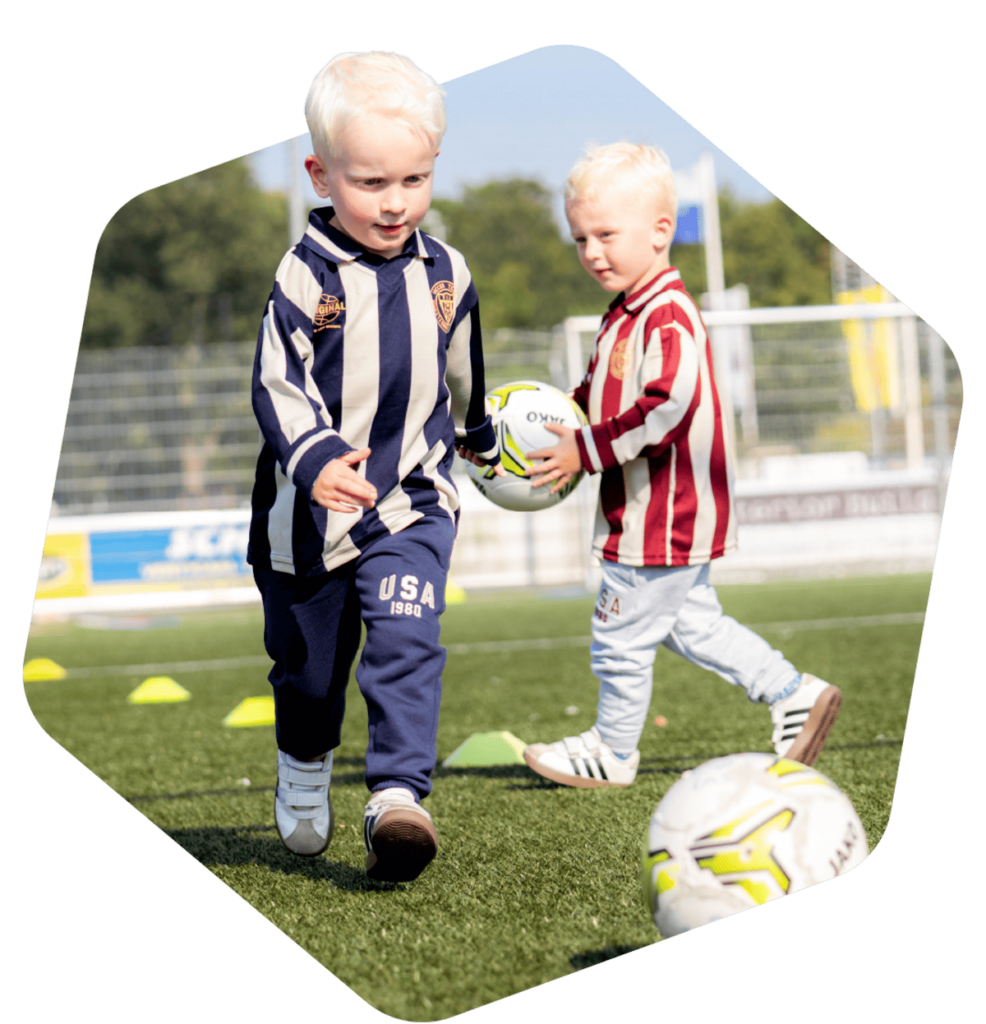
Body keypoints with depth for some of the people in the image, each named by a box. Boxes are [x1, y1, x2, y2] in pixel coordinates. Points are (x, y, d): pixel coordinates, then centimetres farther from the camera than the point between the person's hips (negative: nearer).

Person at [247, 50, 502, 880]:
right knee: (309, 663, 15)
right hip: (310, 512, -1)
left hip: (412, 501, 1)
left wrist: (483, 441, 38)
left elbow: (463, 376, 21)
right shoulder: (306, 278, -12)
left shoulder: (445, 275, 1)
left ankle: (398, 797, -25)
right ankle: (304, 779, 42)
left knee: (406, 639, -21)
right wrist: (315, 458, -38)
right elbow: (277, 386, -19)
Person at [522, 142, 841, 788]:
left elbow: (669, 403, -31)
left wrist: (587, 450, -26)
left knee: (620, 637, 2)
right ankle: (795, 695, 23)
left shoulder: (668, 317, -21)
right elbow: (603, 394, 25)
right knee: (691, 622, 19)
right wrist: (555, 423, 11)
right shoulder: (629, 314, 13)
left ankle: (613, 753, 18)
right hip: (676, 515, 10)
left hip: (664, 517, -10)